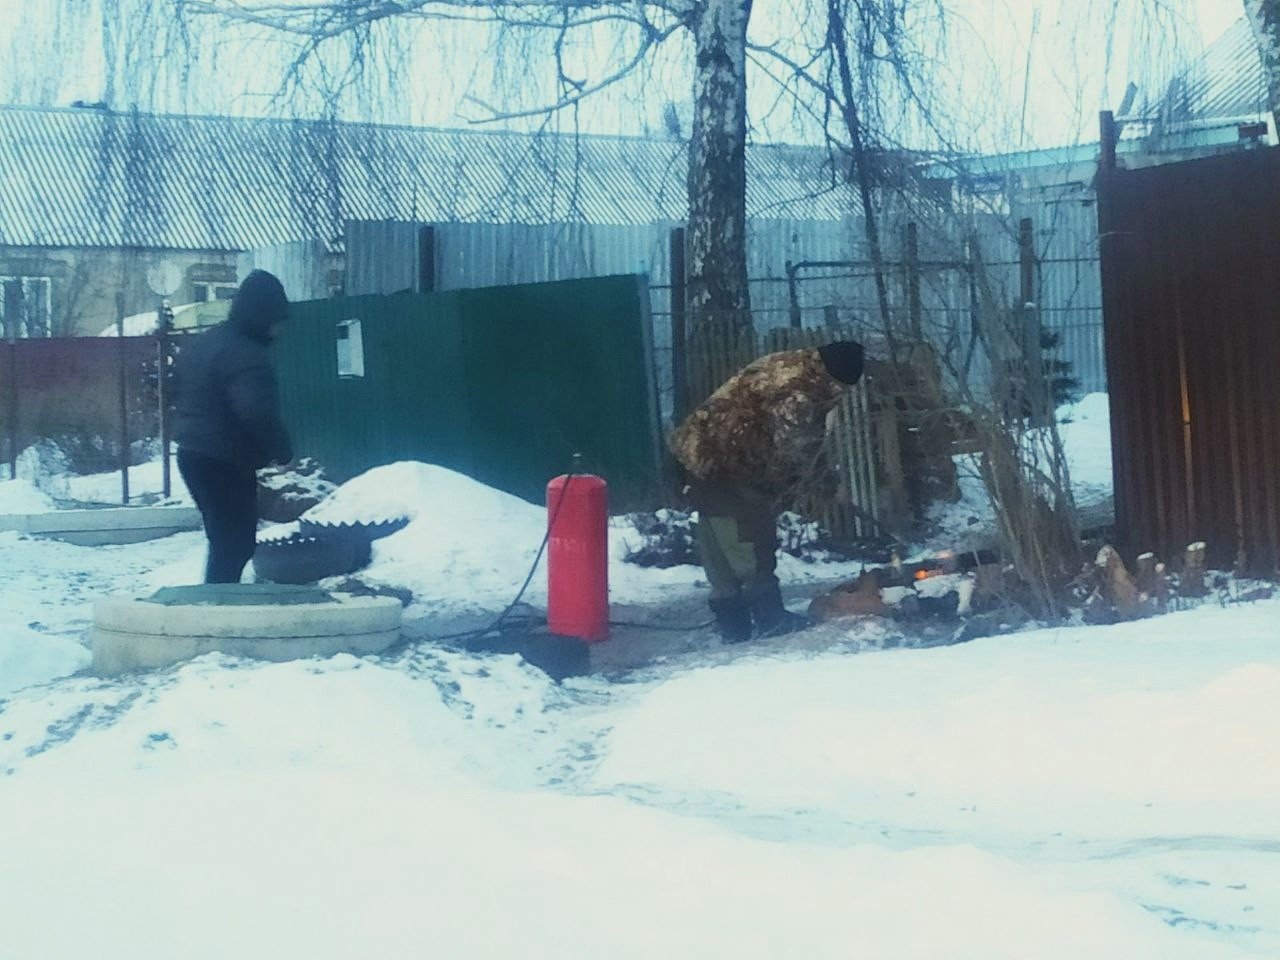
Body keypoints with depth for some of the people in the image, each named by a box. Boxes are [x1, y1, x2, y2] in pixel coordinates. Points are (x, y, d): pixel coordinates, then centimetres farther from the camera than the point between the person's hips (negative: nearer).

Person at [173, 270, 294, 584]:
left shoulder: (201, 344, 13)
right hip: (226, 463, -10)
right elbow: (259, 413, -29)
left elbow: (178, 393, 25)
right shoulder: (246, 355, -19)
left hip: (192, 454, 10)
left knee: (225, 543, 18)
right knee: (234, 546, -3)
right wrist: (283, 452, -15)